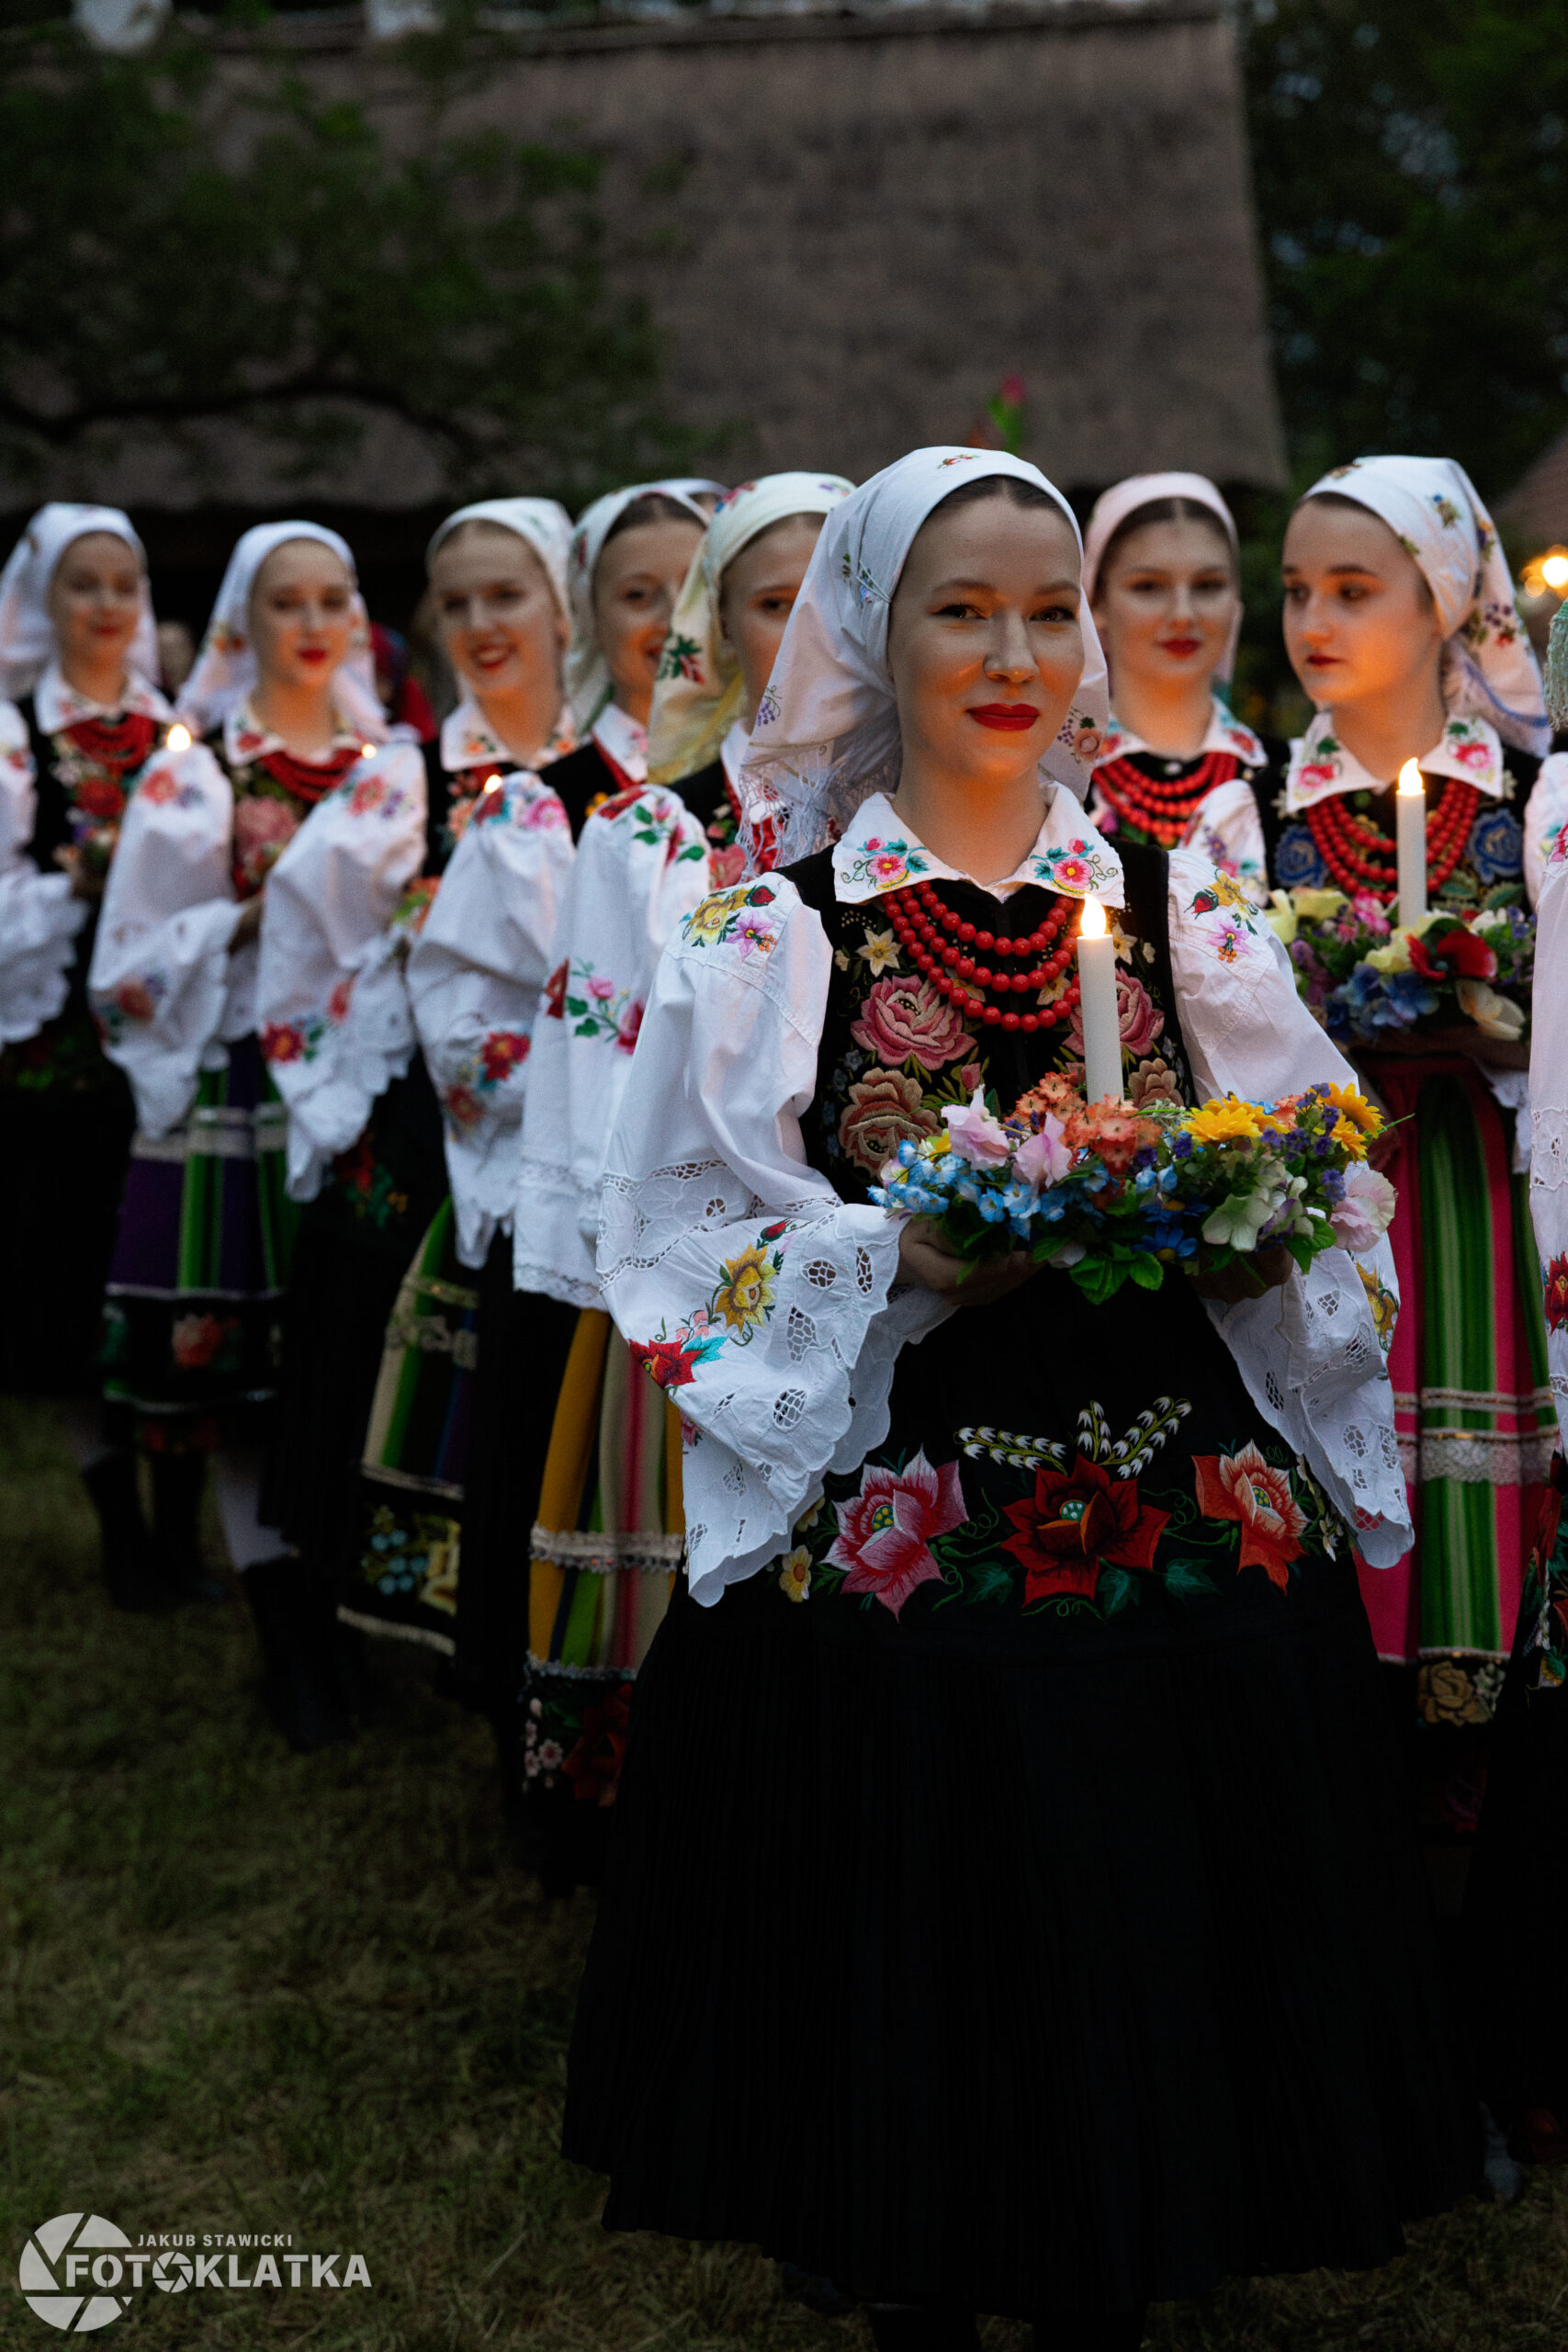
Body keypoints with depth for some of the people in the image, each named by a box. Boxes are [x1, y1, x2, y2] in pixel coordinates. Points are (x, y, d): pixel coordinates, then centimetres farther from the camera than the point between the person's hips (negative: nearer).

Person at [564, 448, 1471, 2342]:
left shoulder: (1177, 900, 8)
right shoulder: (778, 931, 0)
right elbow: (677, 1243, -3)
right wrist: (902, 1254, -17)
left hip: (1178, 1513, 3)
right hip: (896, 1521, -2)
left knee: (1147, 1946, 8)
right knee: (919, 1948, 3)